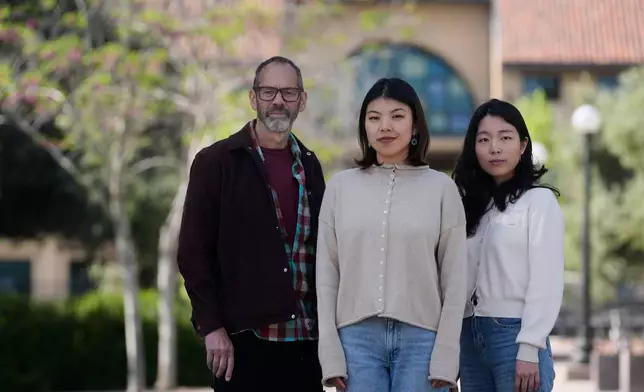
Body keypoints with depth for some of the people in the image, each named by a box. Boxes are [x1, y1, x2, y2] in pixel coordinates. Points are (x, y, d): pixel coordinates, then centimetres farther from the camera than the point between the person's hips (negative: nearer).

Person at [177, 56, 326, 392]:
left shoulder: (309, 166, 14)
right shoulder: (216, 162, 0)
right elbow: (193, 252, -3)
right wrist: (211, 327, -10)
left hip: (305, 341, 4)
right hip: (243, 341, -4)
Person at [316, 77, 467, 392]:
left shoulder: (441, 188, 3)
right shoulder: (340, 187, 7)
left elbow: (454, 278, 2)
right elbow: (327, 275, 6)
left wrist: (445, 355, -5)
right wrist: (330, 351, 0)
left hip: (421, 337, -1)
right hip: (357, 336, 1)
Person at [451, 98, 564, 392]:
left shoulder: (540, 200, -1)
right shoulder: (472, 203, 15)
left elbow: (547, 282, -8)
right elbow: (460, 279, 11)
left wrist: (529, 350, -15)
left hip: (515, 334, -6)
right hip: (470, 336, 6)